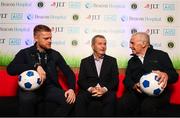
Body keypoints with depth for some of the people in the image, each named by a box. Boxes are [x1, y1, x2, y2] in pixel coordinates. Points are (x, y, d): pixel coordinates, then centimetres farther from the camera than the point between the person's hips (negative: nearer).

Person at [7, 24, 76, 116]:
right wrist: (36, 66, -24)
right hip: (30, 88, -2)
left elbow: (69, 73, 9)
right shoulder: (25, 53, 3)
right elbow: (10, 69, -14)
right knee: (26, 99, -36)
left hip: (50, 88, 3)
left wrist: (72, 88, -11)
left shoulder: (55, 54, 10)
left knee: (69, 100, -25)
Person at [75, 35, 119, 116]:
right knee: (80, 98, -29)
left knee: (111, 98, -31)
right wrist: (90, 89, -16)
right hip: (89, 91, 0)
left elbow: (115, 80, 5)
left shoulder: (112, 60, 13)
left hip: (106, 91, 0)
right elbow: (81, 80, 4)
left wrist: (105, 89, -15)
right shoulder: (85, 61, 13)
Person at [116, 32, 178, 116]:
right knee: (122, 104, -27)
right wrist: (134, 86, -11)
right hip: (136, 92, 3)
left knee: (147, 106, -35)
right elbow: (127, 80, 13)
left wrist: (166, 76, -20)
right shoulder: (132, 61, 21)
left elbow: (174, 75, 4)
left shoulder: (161, 55, 9)